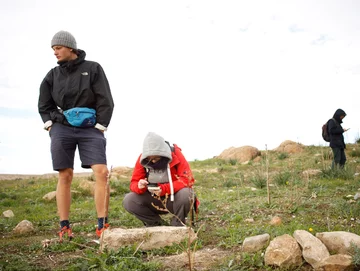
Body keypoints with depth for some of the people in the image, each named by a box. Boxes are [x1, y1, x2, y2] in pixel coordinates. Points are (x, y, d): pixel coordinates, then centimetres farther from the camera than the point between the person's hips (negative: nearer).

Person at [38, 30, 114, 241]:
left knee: (102, 173, -13)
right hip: (62, 129, 2)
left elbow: (106, 101, 0)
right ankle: (64, 227, 8)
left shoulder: (93, 69, 3)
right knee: (65, 177, 0)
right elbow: (44, 105, 17)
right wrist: (51, 126, 3)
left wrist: (99, 127, -6)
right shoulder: (53, 75, 10)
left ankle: (102, 225, -5)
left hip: (90, 128, -2)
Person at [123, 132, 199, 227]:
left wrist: (164, 189, -35)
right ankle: (157, 224, 1)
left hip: (175, 199, -2)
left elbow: (187, 179, -22)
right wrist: (139, 186, -31)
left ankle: (178, 225, -6)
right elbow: (134, 183, -6)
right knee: (128, 200, -20)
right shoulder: (142, 159, -9)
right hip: (154, 202, 3)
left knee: (185, 193, -36)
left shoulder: (175, 154, -16)